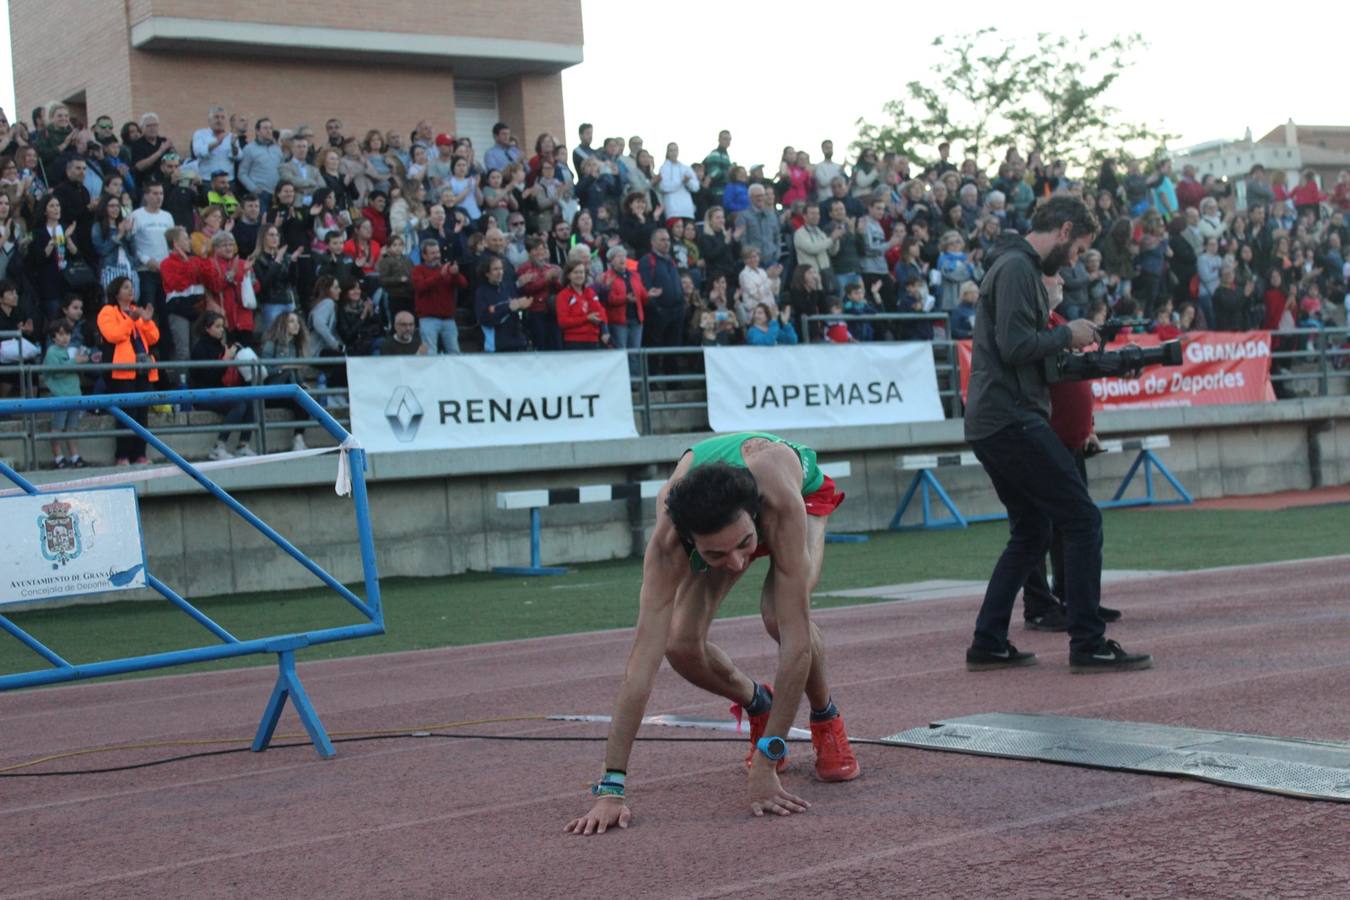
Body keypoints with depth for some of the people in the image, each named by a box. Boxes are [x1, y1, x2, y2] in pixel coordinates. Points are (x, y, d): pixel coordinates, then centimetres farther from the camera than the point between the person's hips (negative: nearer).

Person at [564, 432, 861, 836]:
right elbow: (644, 658, -43)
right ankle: (758, 705, 14)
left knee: (779, 617, -31)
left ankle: (826, 719, 0)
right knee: (682, 644, -19)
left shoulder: (782, 501, -48)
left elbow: (797, 641, -46)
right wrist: (611, 788, -46)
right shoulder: (667, 539, -43)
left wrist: (765, 764, -45)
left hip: (806, 492, -2)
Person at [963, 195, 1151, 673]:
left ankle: (988, 644, 15)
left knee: (1031, 533, 16)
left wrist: (1068, 348, 14)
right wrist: (1067, 334, -7)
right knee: (1083, 520, -7)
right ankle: (1088, 644, -4)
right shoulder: (1017, 267, -11)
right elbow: (1014, 346, -21)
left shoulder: (1015, 266, 21)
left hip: (993, 424, 11)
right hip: (1013, 422, -11)